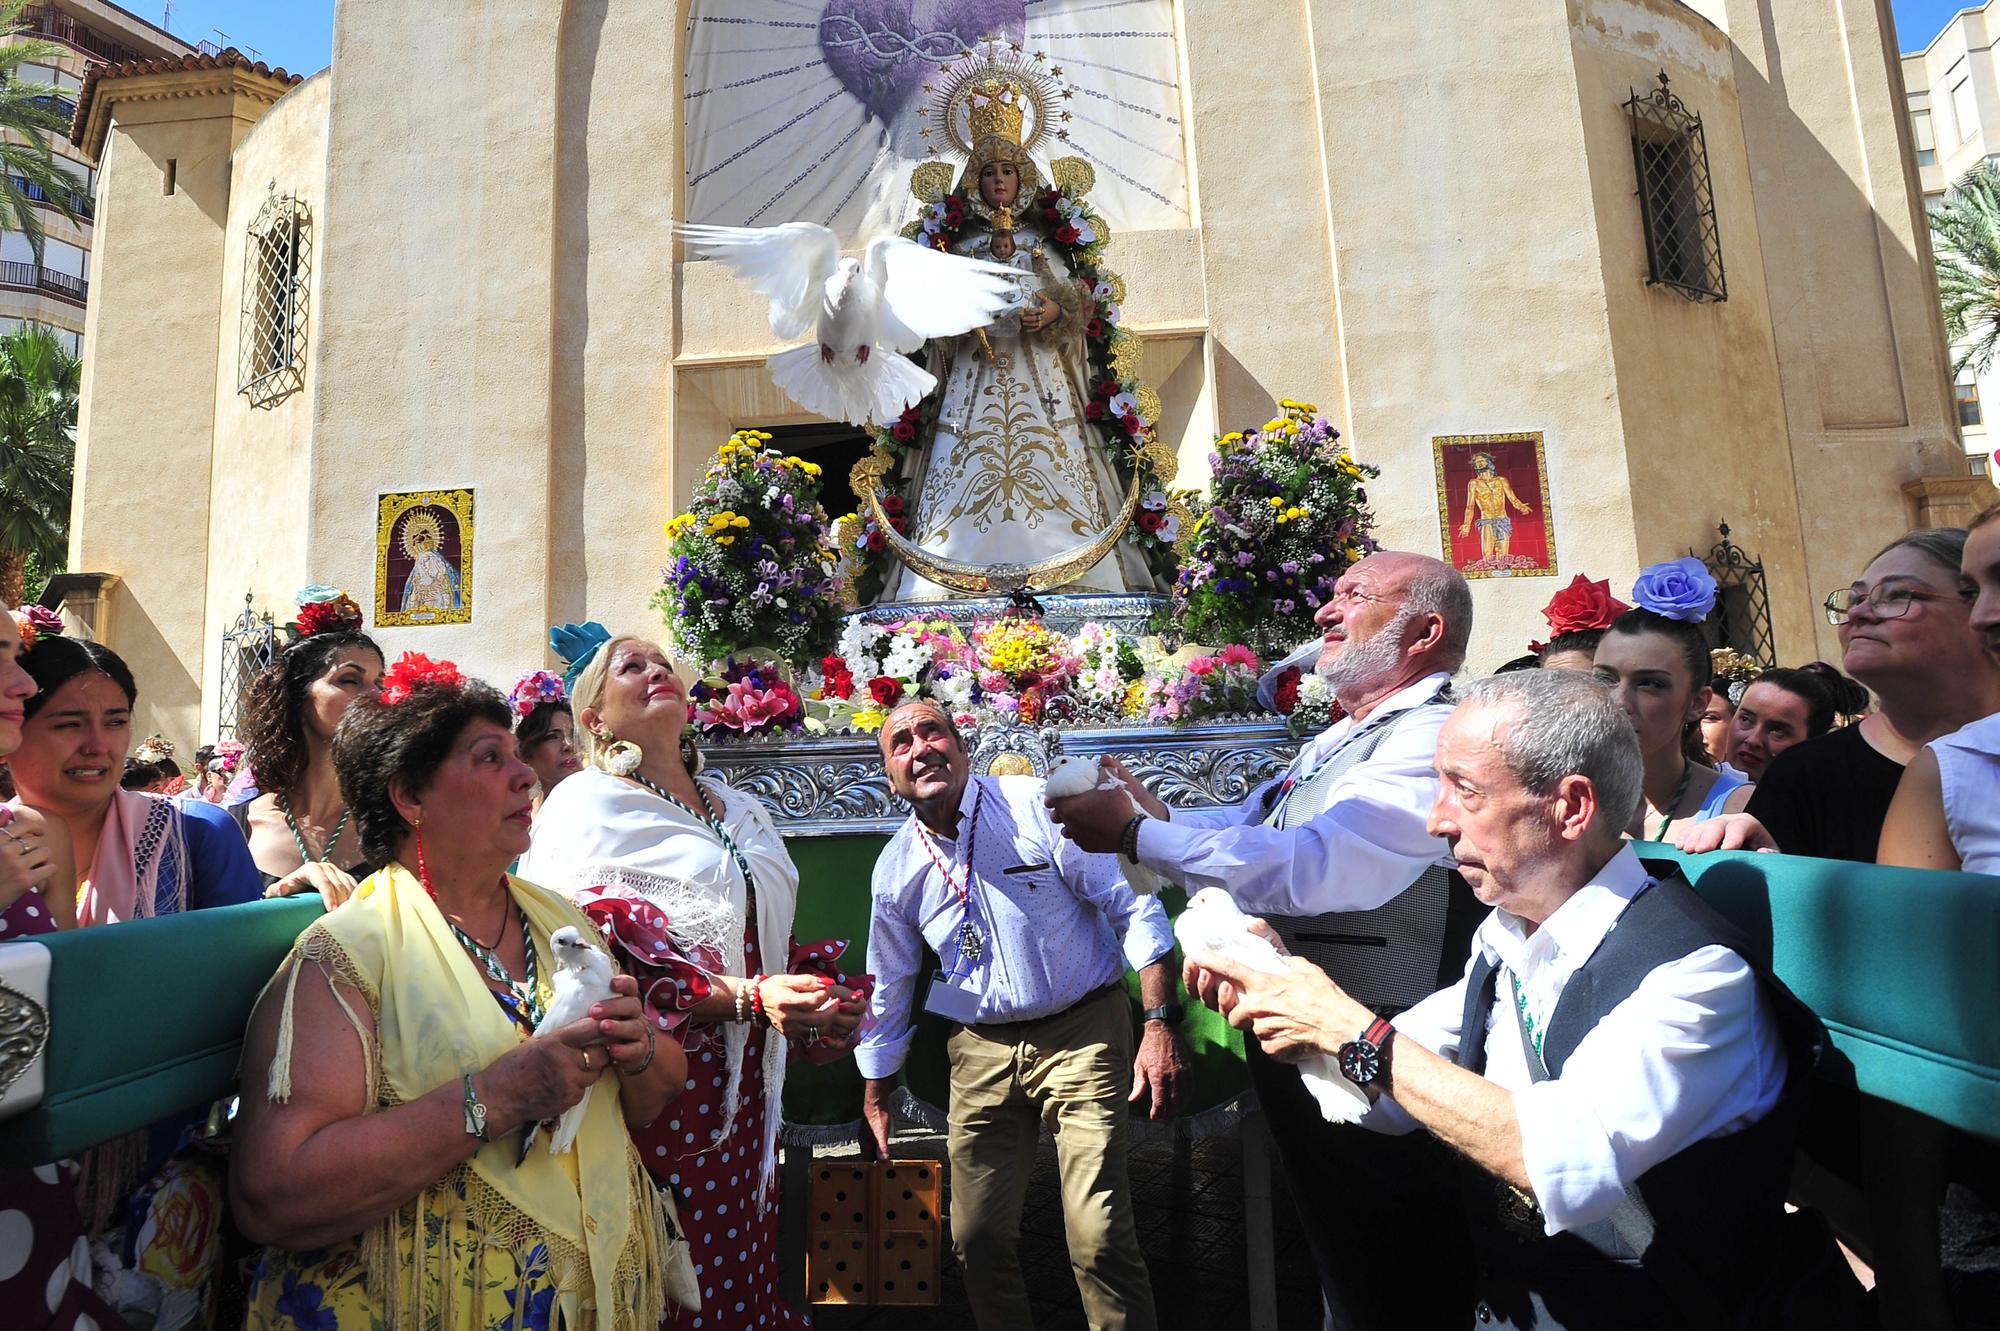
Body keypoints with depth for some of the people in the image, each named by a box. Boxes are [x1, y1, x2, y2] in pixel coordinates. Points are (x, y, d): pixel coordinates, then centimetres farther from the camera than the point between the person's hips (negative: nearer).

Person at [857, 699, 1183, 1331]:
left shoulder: (1038, 805, -11)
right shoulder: (895, 869, 2)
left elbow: (1134, 906, -9)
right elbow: (889, 990, 15)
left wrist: (1160, 1025, -15)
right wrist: (875, 1100, 19)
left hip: (1082, 1034, -3)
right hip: (981, 1050, 4)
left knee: (1100, 1240, -8)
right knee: (977, 1239, 7)